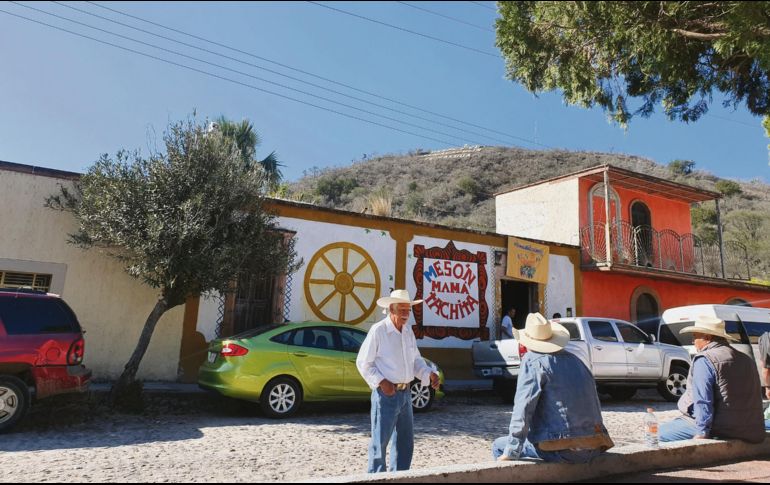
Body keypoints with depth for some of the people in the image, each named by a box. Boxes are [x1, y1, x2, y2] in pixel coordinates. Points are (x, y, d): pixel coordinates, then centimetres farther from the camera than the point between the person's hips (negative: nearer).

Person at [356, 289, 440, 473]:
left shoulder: (408, 331, 9)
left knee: (406, 442, 16)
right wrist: (381, 382, -21)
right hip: (386, 395, -7)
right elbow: (363, 363, -11)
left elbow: (415, 360, 16)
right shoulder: (378, 330, -13)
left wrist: (430, 374, -1)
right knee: (380, 442, 2)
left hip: (405, 394, 7)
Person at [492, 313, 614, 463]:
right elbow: (593, 402, 19)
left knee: (498, 447, 4)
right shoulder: (574, 359, 15)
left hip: (563, 451, -8)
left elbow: (523, 408, -14)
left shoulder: (533, 362, -7)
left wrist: (511, 452, -10)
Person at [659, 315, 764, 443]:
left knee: (660, 432, -5)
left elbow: (703, 401, -20)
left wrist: (702, 433, -20)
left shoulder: (704, 360, -12)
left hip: (720, 428, -9)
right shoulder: (746, 359, 13)